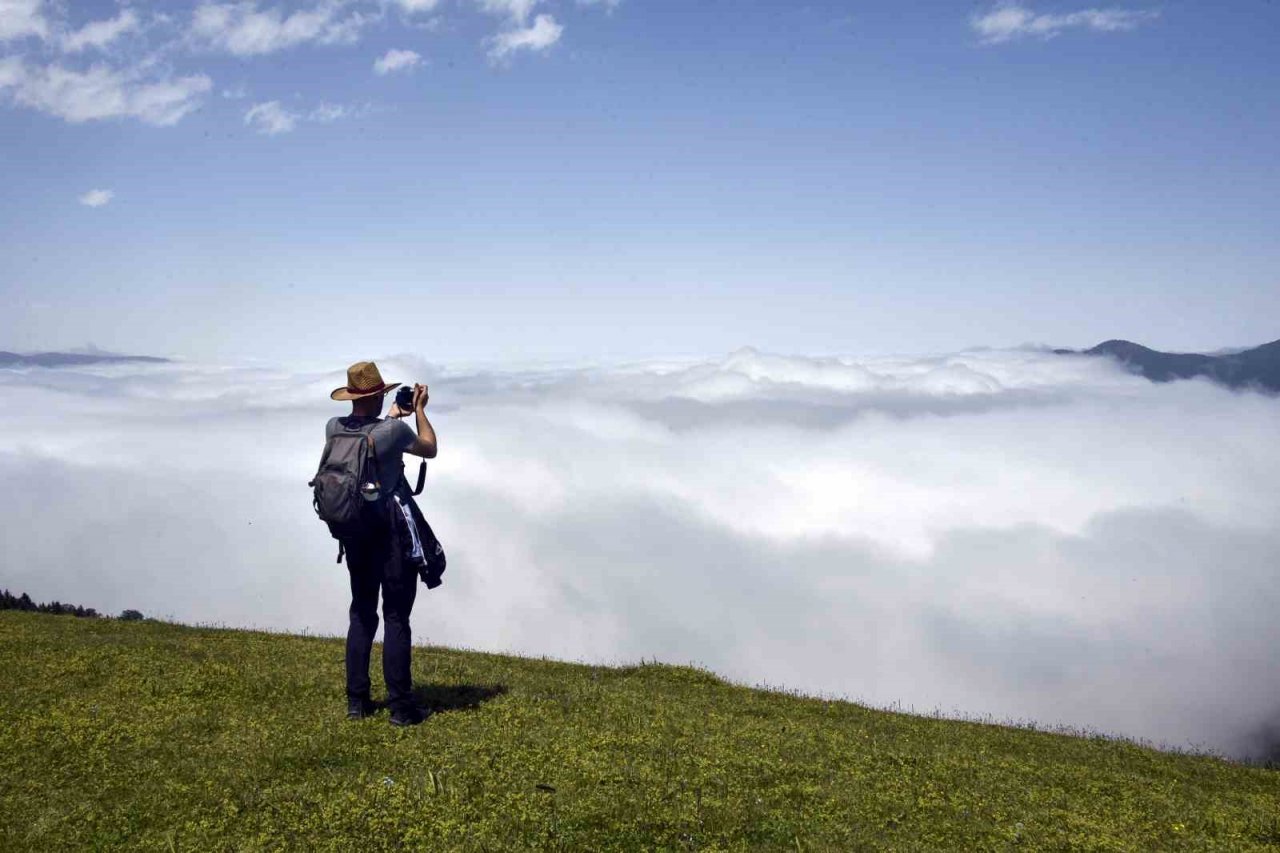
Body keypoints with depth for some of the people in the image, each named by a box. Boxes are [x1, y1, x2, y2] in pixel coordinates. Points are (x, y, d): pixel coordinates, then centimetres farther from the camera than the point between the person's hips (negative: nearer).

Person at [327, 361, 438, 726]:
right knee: (396, 618, 1)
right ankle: (401, 707, 4)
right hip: (394, 534, -5)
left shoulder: (333, 428, -3)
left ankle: (357, 701, 19)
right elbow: (430, 449, 3)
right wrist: (419, 410, 13)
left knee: (362, 614, 16)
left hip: (355, 535, 5)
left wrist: (390, 417, 27)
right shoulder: (393, 431, -17)